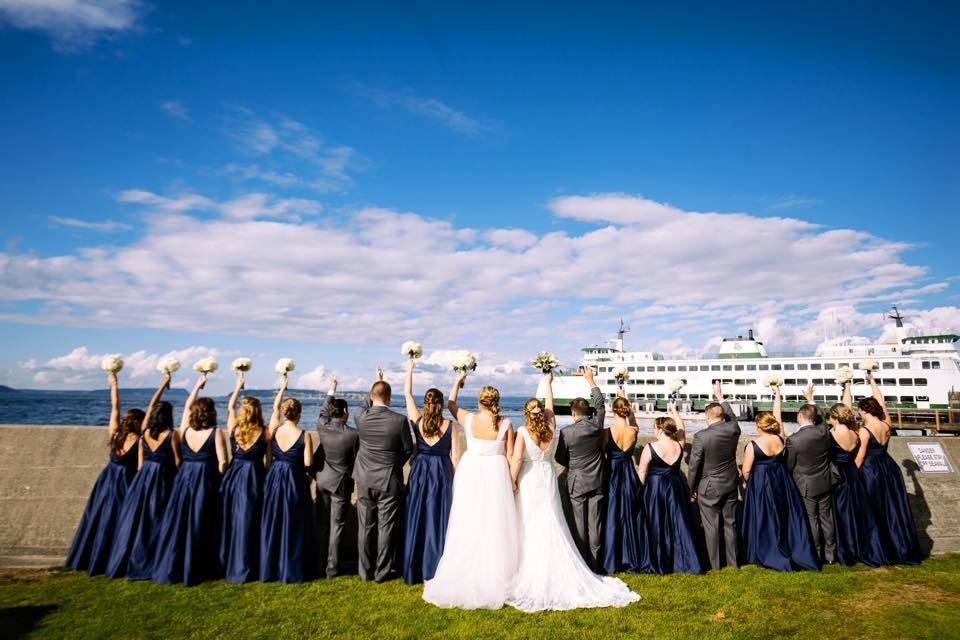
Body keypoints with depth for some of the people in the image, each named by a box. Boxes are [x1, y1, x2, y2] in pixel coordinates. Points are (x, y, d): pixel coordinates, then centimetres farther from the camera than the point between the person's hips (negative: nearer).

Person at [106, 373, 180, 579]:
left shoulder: (144, 431, 1)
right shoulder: (172, 434, -13)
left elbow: (151, 405, 13)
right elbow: (177, 462, -9)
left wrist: (163, 384, 22)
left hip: (143, 478, 5)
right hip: (162, 479, -5)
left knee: (136, 519, 13)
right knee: (156, 522, 1)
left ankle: (127, 563, 22)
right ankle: (149, 565, 5)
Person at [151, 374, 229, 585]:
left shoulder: (185, 430, 1)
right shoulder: (215, 432, -11)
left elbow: (187, 406, 19)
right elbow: (222, 462, -13)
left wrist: (198, 385, 27)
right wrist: (218, 480, 4)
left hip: (184, 478, 4)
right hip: (206, 480, -4)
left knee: (177, 523, 12)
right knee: (201, 524, 3)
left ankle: (170, 569, 19)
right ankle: (196, 570, 11)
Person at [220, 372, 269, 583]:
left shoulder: (233, 429, -3)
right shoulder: (264, 433, -12)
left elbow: (230, 408, 14)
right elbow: (268, 461, -7)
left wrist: (237, 387, 25)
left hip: (234, 476, 3)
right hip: (254, 478, -3)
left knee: (230, 519, 16)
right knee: (248, 522, 3)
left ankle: (227, 563, 27)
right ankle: (243, 568, 9)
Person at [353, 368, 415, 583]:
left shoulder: (361, 417, -9)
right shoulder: (400, 420, -15)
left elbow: (364, 406, 17)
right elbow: (409, 449, -4)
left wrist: (376, 384, 27)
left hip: (365, 480, 3)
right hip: (390, 481, -3)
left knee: (365, 526, 13)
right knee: (386, 527, 8)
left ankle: (365, 571, 24)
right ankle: (382, 572, 18)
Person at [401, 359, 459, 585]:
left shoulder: (417, 421, -5)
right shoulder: (450, 426, -7)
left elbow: (407, 393, 5)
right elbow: (455, 457, -4)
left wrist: (410, 368, 14)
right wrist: (455, 481, 7)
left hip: (419, 473, 1)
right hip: (442, 474, -1)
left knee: (416, 519, 10)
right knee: (439, 520, 6)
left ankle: (414, 571, 17)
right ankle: (435, 569, 12)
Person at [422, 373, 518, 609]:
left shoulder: (469, 420, -5)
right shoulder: (505, 424, -7)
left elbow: (451, 404, 14)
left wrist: (457, 381, 24)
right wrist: (512, 481, 9)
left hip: (470, 472, 1)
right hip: (497, 473, 0)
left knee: (467, 526, 8)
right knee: (495, 527, 7)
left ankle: (464, 577, 16)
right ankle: (494, 578, 14)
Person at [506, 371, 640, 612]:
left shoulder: (522, 432, -11)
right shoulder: (551, 428, -1)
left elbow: (516, 460, -18)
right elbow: (550, 405, 14)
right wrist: (548, 383, 26)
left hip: (528, 483, -3)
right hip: (548, 481, 4)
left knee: (528, 529, 4)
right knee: (552, 529, 9)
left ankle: (530, 577, 10)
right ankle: (560, 575, 13)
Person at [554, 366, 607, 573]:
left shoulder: (566, 432, -14)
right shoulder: (596, 425, -6)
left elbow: (560, 458, -5)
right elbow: (599, 403, 10)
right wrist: (590, 379, 18)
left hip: (576, 483, -3)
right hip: (597, 482, 3)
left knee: (579, 525, 7)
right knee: (595, 524, 9)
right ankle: (595, 565, 17)